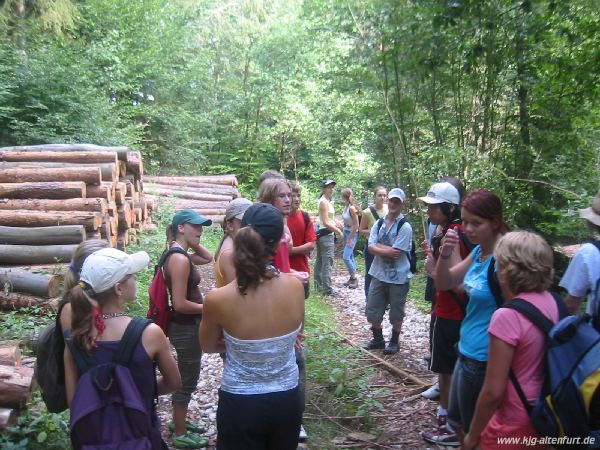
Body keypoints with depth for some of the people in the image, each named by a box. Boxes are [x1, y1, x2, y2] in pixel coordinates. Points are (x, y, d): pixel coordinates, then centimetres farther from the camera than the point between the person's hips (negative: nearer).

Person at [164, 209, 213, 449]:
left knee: (184, 377, 24)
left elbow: (208, 258, 18)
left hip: (185, 325, 10)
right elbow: (180, 304, -27)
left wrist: (193, 242, 3)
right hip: (187, 327, -10)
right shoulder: (180, 259, -25)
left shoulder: (178, 253, 4)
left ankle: (179, 421, 42)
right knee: (187, 380, 6)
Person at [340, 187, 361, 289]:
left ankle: (354, 278, 1)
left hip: (352, 234, -8)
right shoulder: (346, 206, 4)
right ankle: (352, 278, 19)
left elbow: (356, 225, -19)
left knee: (346, 257, -11)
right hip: (346, 232, 8)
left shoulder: (352, 208, -20)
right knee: (350, 256, 12)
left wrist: (350, 239, -15)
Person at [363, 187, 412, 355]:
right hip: (378, 274, 5)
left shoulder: (405, 227, -13)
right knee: (373, 309, 12)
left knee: (396, 313, 11)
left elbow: (396, 253, -20)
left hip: (398, 277, -5)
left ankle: (394, 342, 30)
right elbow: (371, 247, -5)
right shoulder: (379, 223, 4)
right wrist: (388, 250, -20)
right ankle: (378, 339, 32)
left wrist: (379, 246, -11)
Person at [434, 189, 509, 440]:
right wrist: (444, 254, -11)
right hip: (467, 352, 8)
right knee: (458, 421, 25)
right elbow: (444, 284, 7)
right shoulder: (478, 251, 2)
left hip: (483, 359, -8)